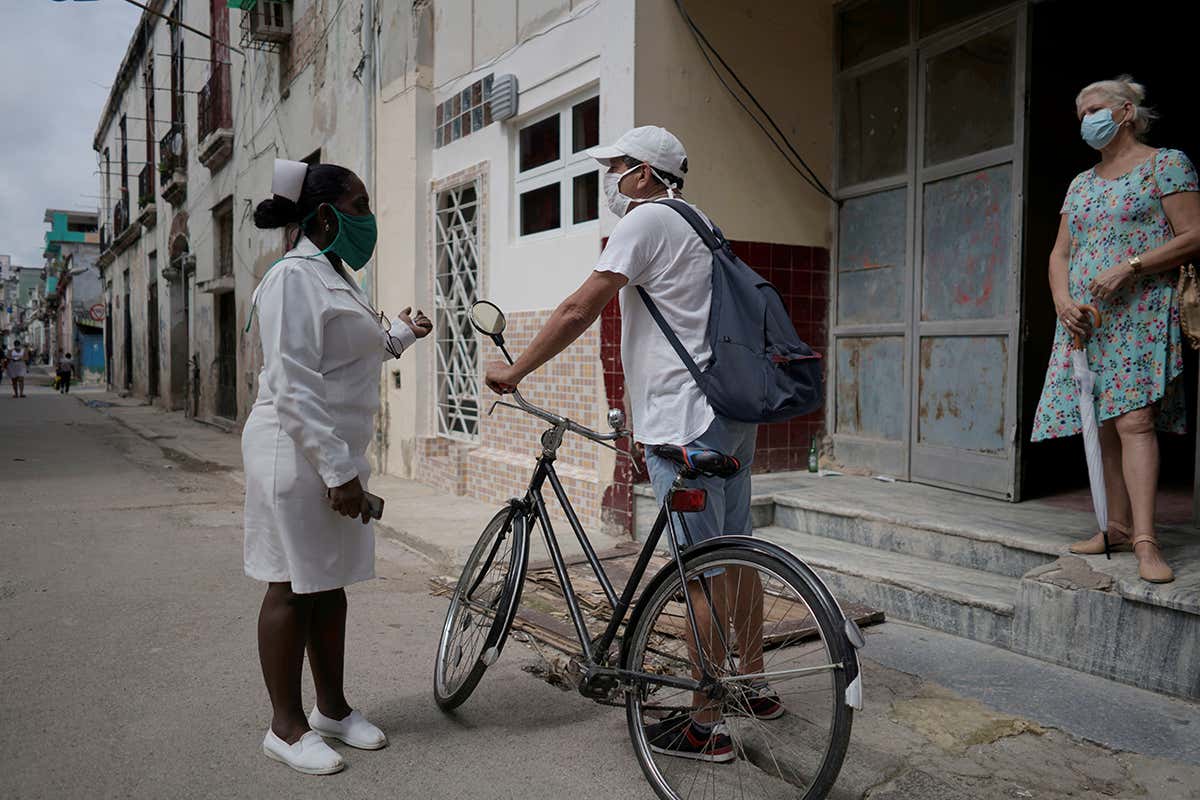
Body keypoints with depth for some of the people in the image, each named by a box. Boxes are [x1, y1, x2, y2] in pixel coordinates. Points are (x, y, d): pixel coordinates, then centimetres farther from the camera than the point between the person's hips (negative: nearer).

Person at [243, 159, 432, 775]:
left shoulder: (336, 276, 15)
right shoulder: (294, 277, -15)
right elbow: (293, 389, -21)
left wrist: (401, 333, 20)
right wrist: (337, 470, -23)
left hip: (337, 453, 9)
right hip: (298, 454, -9)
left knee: (330, 582, 15)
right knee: (294, 586, 1)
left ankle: (332, 706, 29)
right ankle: (286, 725, 16)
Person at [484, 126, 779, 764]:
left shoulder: (648, 220, -8)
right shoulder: (699, 225, 21)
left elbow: (580, 309, -15)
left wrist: (515, 371, -6)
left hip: (687, 421, -10)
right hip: (732, 412, 10)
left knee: (702, 573, -4)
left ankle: (706, 726, 6)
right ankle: (754, 684, 31)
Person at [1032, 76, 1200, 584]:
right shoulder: (1081, 183, 21)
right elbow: (1060, 253, 17)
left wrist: (1130, 267, -17)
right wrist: (1062, 299, -2)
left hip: (1140, 313, -6)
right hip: (1083, 318, 6)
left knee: (1133, 419, -17)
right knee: (1101, 424, 3)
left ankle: (1145, 541, -17)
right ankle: (1118, 528, 10)